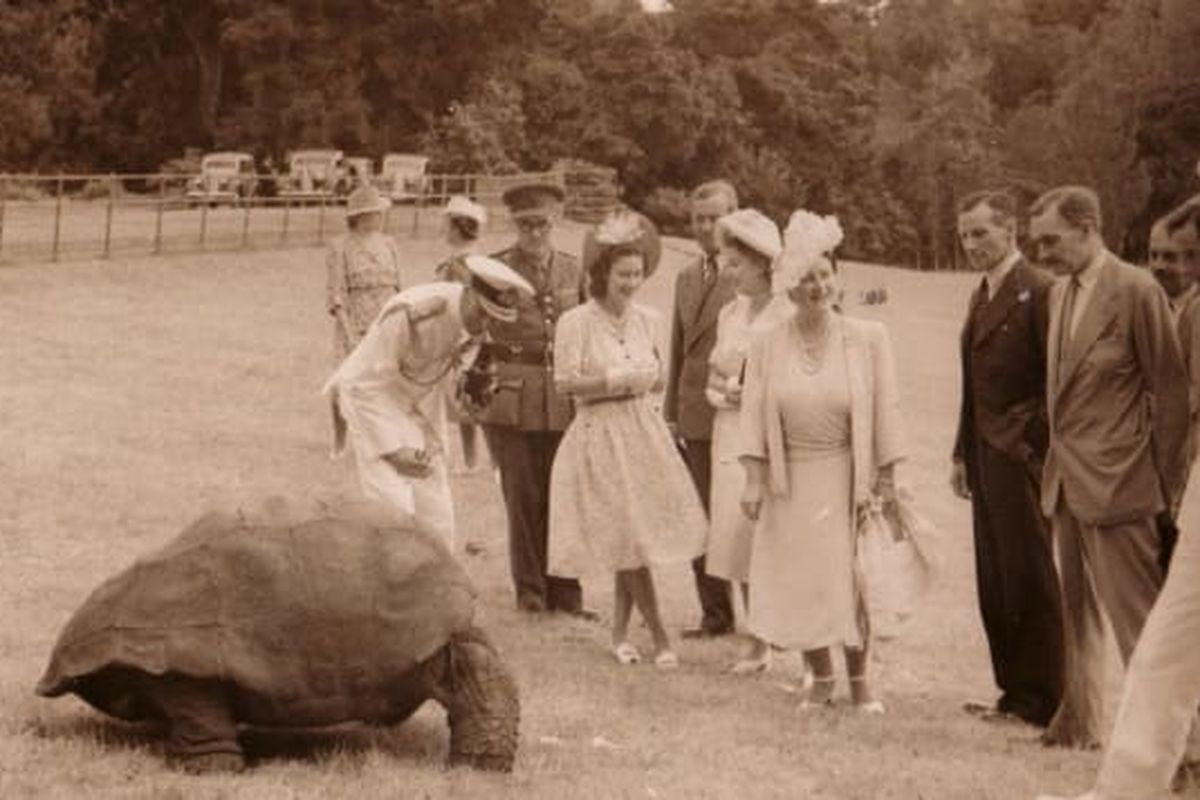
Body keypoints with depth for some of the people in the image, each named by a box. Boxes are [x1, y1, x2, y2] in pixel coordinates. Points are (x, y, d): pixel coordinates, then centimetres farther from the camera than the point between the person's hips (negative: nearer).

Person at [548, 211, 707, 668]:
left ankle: (620, 633, 19)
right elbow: (565, 383, -12)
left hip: (643, 433, 5)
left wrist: (649, 379, -2)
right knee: (628, 539, -7)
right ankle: (659, 638, 1)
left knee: (634, 542, 5)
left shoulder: (645, 319, 9)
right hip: (599, 436, -5)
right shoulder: (575, 322, -8)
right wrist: (616, 380, -16)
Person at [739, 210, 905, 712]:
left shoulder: (868, 338, -4)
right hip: (790, 480, 2)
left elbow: (885, 410, -2)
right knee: (797, 581, 3)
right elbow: (754, 416, -1)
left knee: (849, 579, -2)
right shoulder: (767, 346, -1)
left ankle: (859, 680, 14)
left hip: (847, 477, -2)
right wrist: (753, 482, -8)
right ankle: (820, 679, 19)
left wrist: (887, 482, -4)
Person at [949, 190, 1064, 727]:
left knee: (1029, 579, -2)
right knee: (994, 581, 12)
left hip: (1020, 456, -9)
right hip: (986, 457, 9)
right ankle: (1015, 692, 20)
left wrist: (1036, 447, -17)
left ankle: (1040, 701, 6)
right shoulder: (983, 296, 16)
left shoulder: (1038, 292, -12)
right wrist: (963, 453, 16)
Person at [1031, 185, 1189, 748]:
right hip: (1068, 480, 8)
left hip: (1116, 483, -8)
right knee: (1077, 609, 14)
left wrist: (1167, 487, -8)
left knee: (1137, 615, -5)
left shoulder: (1136, 291, -12)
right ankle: (1079, 721, 22)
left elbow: (1170, 390, -10)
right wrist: (1056, 462, 11)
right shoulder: (1060, 291, 12)